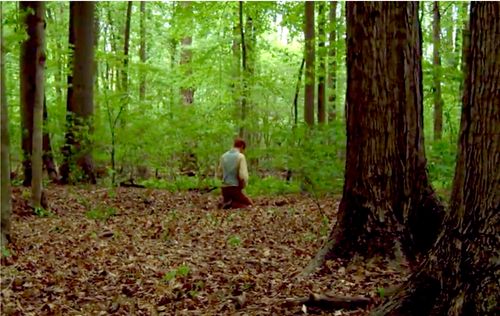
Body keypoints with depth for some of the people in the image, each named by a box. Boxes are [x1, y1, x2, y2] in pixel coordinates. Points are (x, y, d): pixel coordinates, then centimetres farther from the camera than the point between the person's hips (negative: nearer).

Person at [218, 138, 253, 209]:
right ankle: (232, 205, -12)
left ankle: (226, 202, -4)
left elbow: (220, 173, 11)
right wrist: (243, 185, -2)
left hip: (224, 188, 6)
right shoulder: (240, 156, -12)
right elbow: (243, 175, -19)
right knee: (250, 204, 12)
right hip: (235, 188, -6)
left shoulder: (224, 156, 6)